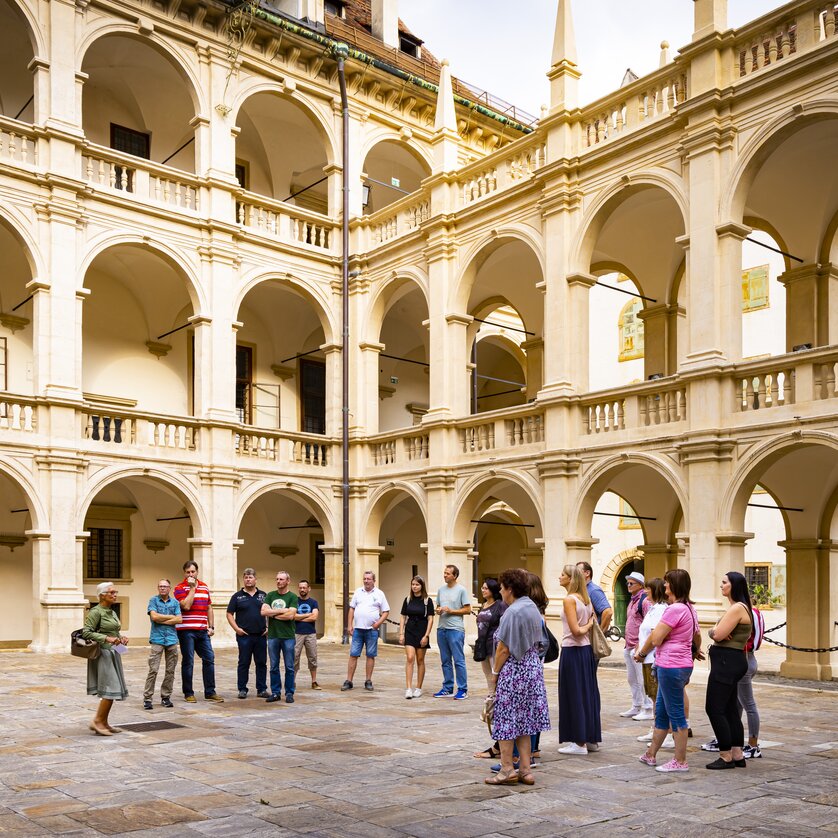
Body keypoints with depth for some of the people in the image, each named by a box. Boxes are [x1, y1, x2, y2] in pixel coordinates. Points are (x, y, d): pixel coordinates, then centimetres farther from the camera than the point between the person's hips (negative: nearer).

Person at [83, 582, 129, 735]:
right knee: (110, 689, -11)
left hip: (113, 653, 9)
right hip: (103, 653, -9)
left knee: (112, 690, 9)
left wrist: (121, 637, 5)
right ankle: (97, 721, -3)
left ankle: (104, 722, 15)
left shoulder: (112, 612, 14)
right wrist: (107, 638, -24)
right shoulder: (96, 612, -11)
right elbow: (86, 632, -18)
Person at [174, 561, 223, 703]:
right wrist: (192, 588, -14)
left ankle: (210, 692, 10)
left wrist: (211, 626, 10)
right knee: (188, 662, 0)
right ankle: (188, 693, 10)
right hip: (186, 631, -5)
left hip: (202, 631, 5)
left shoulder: (204, 587, 14)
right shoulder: (180, 588, -4)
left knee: (209, 659, 3)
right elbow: (186, 606, -18)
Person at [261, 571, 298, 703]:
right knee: (274, 667, 8)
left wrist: (272, 614, -6)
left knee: (289, 667, 3)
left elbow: (290, 615, -16)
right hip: (272, 636, 3)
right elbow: (263, 611, -4)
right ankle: (275, 692, 17)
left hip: (288, 636, -3)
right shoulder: (270, 595, 9)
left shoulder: (292, 597, -2)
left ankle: (289, 693, 11)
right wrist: (281, 610, -9)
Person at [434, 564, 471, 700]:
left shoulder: (461, 590, -5)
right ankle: (447, 689, 19)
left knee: (459, 660, -5)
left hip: (455, 629, -6)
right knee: (445, 661, 11)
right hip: (441, 628, 6)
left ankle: (463, 690, 1)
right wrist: (438, 611, -1)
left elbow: (468, 609, -6)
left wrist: (451, 611, -13)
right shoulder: (441, 590, 13)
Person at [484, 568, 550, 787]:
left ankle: (507, 768, 4)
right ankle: (525, 770, 15)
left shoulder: (512, 612, -17)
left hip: (513, 670, -9)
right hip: (533, 668, 9)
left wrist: (495, 672, -8)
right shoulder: (533, 608, 10)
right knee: (523, 719, 13)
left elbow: (504, 648, -16)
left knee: (505, 719, 1)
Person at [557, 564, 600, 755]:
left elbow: (576, 630, -20)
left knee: (574, 695, 0)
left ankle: (579, 743, 5)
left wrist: (587, 626, -5)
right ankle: (592, 739, 22)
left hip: (572, 651, -9)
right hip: (586, 649, 9)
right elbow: (594, 621, 19)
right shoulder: (586, 598, 11)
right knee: (587, 693, 14)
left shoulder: (569, 599, -15)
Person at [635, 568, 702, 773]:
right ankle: (651, 754, 27)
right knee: (661, 711, 17)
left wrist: (642, 652, 3)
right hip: (682, 665, 10)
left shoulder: (674, 609, -18)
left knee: (675, 713, -1)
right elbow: (697, 637, 25)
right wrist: (695, 651, 45)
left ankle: (680, 761, 8)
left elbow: (656, 639, -16)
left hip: (671, 666, -10)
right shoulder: (689, 608, 12)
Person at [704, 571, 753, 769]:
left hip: (727, 661, -10)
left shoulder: (737, 608, -16)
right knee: (730, 709, 13)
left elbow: (718, 635, -20)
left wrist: (716, 631, 1)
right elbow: (714, 633, 14)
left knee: (714, 708, -6)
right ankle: (737, 755, 17)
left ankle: (726, 756, 0)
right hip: (730, 661, 10)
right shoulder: (735, 607, 17)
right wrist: (717, 631, -7)